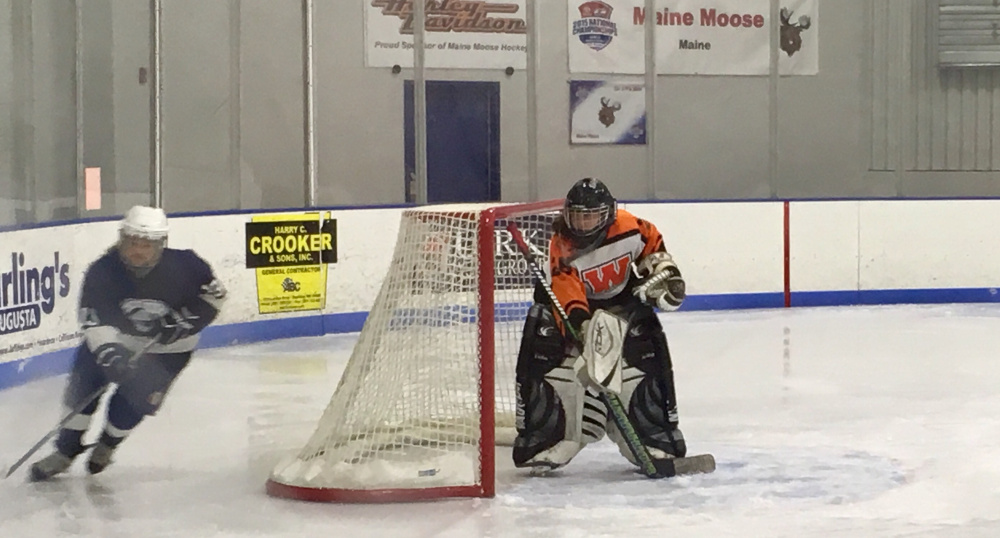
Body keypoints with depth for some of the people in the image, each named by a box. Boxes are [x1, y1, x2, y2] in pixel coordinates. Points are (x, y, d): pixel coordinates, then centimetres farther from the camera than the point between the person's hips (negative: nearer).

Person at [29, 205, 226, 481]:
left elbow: (214, 293, -11)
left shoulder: (183, 266, -26)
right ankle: (65, 451, 8)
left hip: (167, 348, -2)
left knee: (133, 399, -12)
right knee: (83, 385, -10)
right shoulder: (102, 271, -25)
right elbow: (94, 319, -29)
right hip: (117, 338, 2)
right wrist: (109, 352, -45)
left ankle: (106, 445, 18)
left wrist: (184, 320, -23)